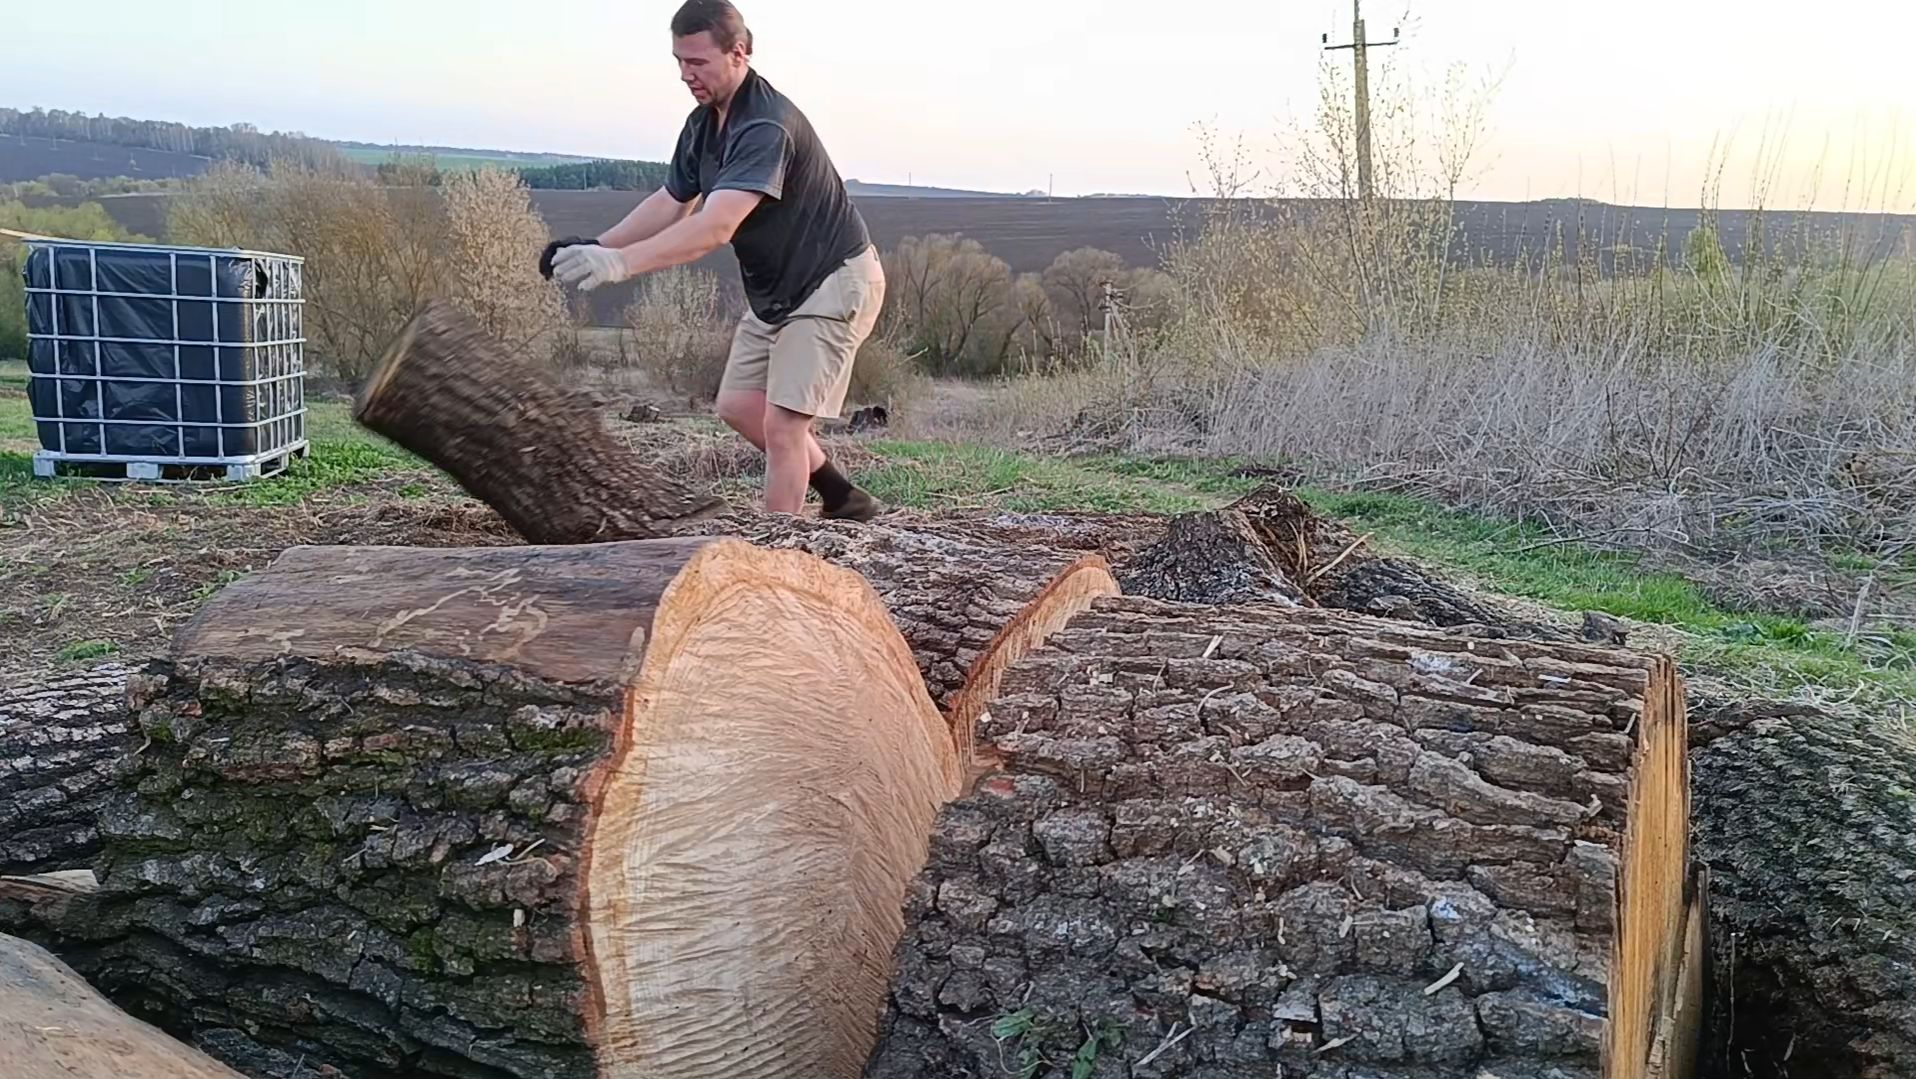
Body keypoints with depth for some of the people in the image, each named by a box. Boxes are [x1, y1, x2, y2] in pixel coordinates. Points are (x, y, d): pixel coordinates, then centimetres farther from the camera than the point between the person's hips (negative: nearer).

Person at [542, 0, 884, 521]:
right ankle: (844, 500, 22)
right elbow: (672, 202, 11)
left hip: (833, 282, -10)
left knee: (781, 423, -13)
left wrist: (620, 263, -50)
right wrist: (596, 245, -3)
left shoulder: (767, 126, -28)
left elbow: (715, 228, -40)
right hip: (774, 288, 10)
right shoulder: (704, 122, 2)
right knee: (739, 406, 11)